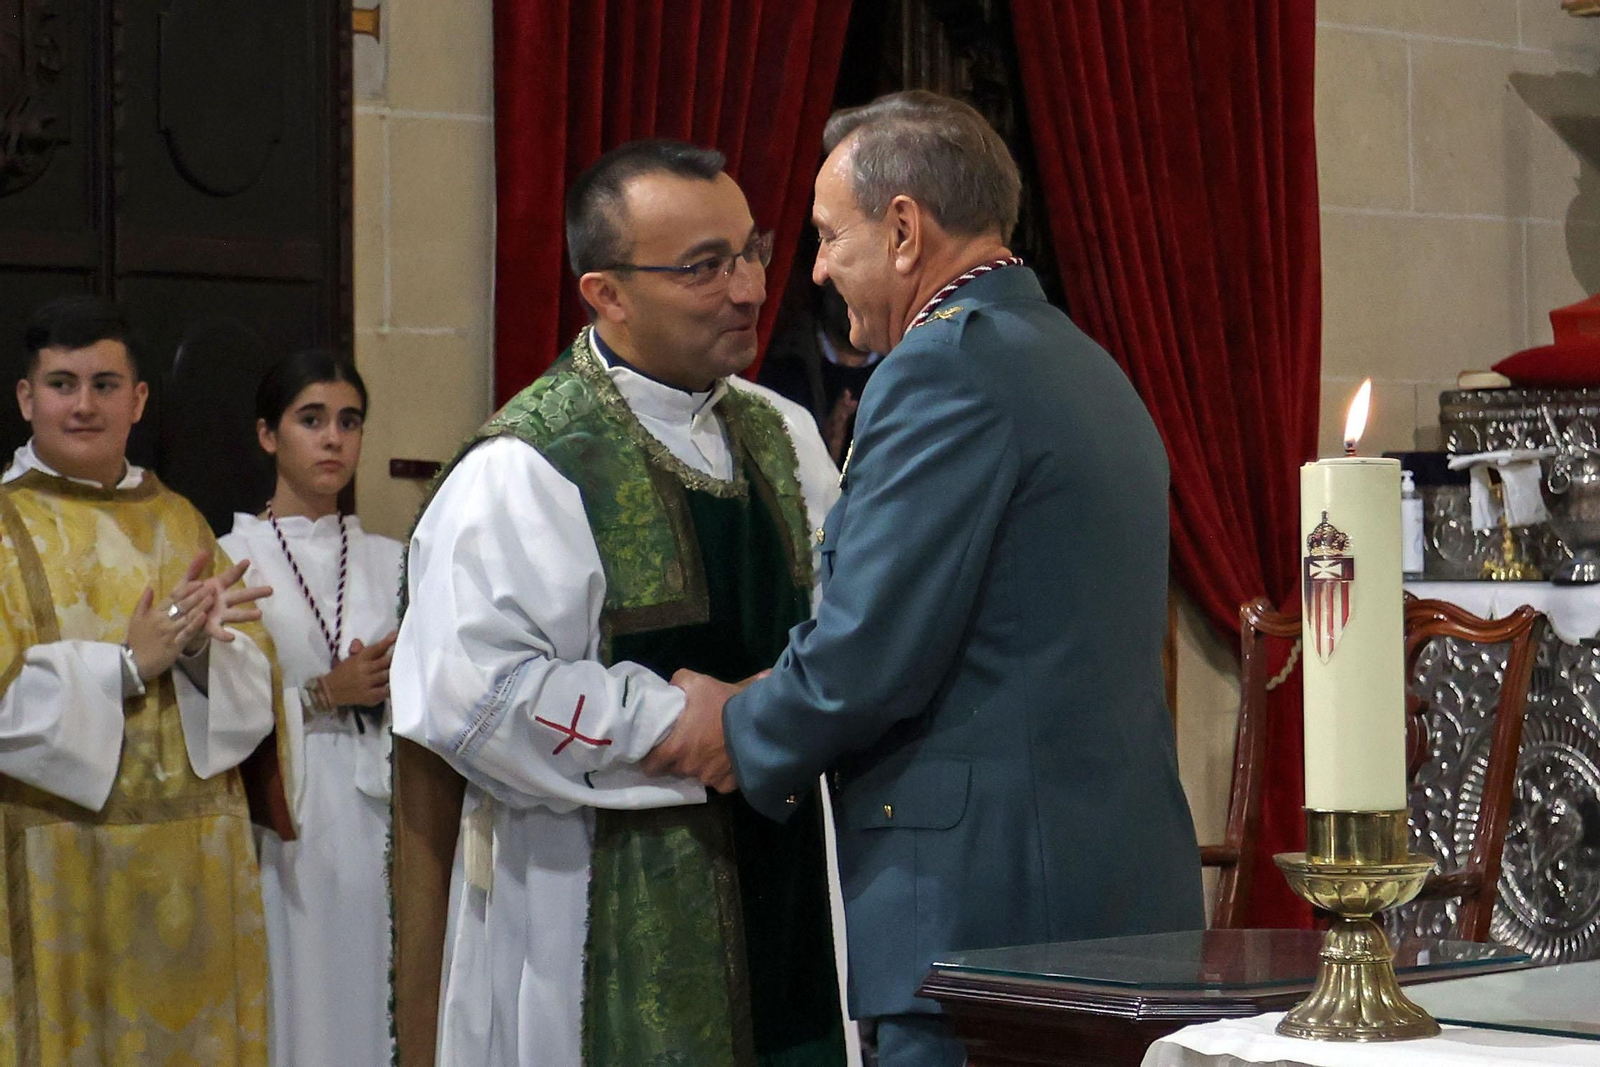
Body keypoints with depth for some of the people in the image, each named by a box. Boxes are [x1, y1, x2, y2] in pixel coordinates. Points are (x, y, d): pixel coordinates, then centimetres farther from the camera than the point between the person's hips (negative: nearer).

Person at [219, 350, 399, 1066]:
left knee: (372, 995, 3)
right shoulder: (233, 559, -1)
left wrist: (390, 687, -9)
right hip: (280, 817, -3)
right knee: (297, 1001, -1)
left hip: (377, 815, 3)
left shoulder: (389, 561, 11)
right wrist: (322, 695, -13)